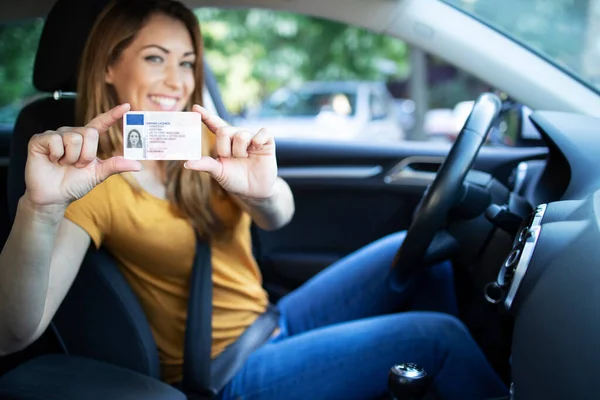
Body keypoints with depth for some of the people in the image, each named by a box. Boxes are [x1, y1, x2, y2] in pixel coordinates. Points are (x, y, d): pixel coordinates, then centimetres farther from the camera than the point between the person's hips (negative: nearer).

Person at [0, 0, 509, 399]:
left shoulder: (205, 140, 0)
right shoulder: (96, 183, -16)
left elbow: (279, 216, -20)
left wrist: (263, 191, -45)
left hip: (274, 322, 6)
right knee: (438, 336, -12)